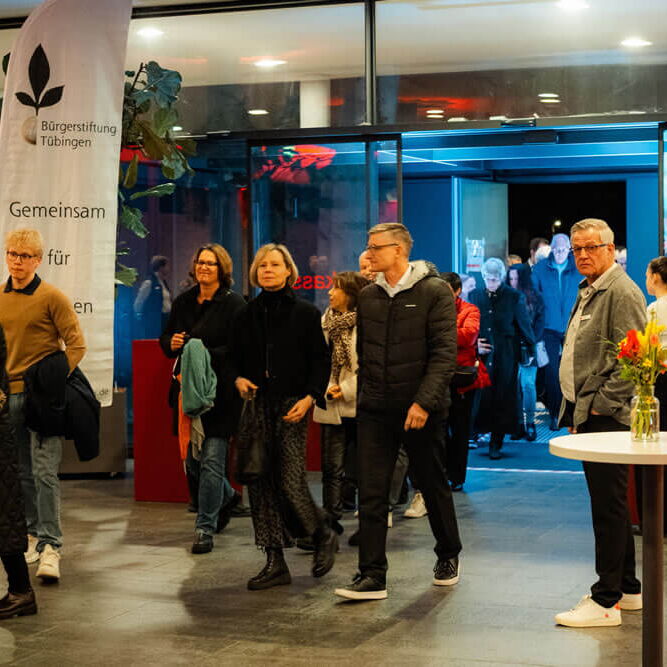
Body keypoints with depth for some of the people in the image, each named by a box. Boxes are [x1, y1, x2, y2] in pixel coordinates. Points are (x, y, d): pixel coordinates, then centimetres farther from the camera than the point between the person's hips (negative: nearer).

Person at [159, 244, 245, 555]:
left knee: (211, 457, -7)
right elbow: (165, 339, 22)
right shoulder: (183, 301, 14)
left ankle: (205, 528, 0)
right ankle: (226, 497, 40)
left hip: (220, 391, -6)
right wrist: (171, 343, -1)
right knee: (190, 456, 13)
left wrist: (206, 354, -24)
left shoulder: (234, 304, -6)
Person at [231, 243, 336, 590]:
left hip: (291, 405, -4)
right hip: (256, 405, 4)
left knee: (290, 482, -11)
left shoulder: (305, 313, 2)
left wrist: (309, 397, -12)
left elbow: (321, 361, 1)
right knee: (260, 483, 0)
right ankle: (275, 561, 7)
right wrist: (238, 379, -2)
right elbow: (236, 357, 19)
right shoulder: (247, 315, 11)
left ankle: (323, 535, 17)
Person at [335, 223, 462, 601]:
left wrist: (424, 402, -21)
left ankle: (449, 556, 32)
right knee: (372, 494, -3)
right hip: (375, 411, 4)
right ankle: (372, 576, 0)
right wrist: (365, 395, 10)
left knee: (434, 485, 11)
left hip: (420, 410, -4)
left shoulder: (434, 291, -8)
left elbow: (445, 353, -14)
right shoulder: (368, 296, 9)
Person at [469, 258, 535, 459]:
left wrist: (532, 351, 4)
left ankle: (496, 444, 7)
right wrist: (473, 344, -1)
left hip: (505, 356, -2)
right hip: (482, 355, 2)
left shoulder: (514, 297, -1)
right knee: (481, 395, -2)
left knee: (502, 398, 1)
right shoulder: (475, 295, 6)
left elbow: (524, 325, 3)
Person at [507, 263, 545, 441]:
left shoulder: (535, 299, 6)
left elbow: (540, 324, 5)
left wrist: (531, 342, -7)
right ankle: (519, 424, 6)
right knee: (514, 386, 0)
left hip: (528, 349, -1)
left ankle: (530, 423, 1)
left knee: (528, 385, -6)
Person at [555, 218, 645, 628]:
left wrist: (599, 406, -18)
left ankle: (606, 601, -5)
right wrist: (575, 410, 17)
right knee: (609, 505, 15)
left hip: (607, 417, -10)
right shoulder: (587, 292, 18)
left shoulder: (622, 292, -12)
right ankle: (627, 589, 24)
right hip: (587, 413, 10)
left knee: (609, 507, -8)